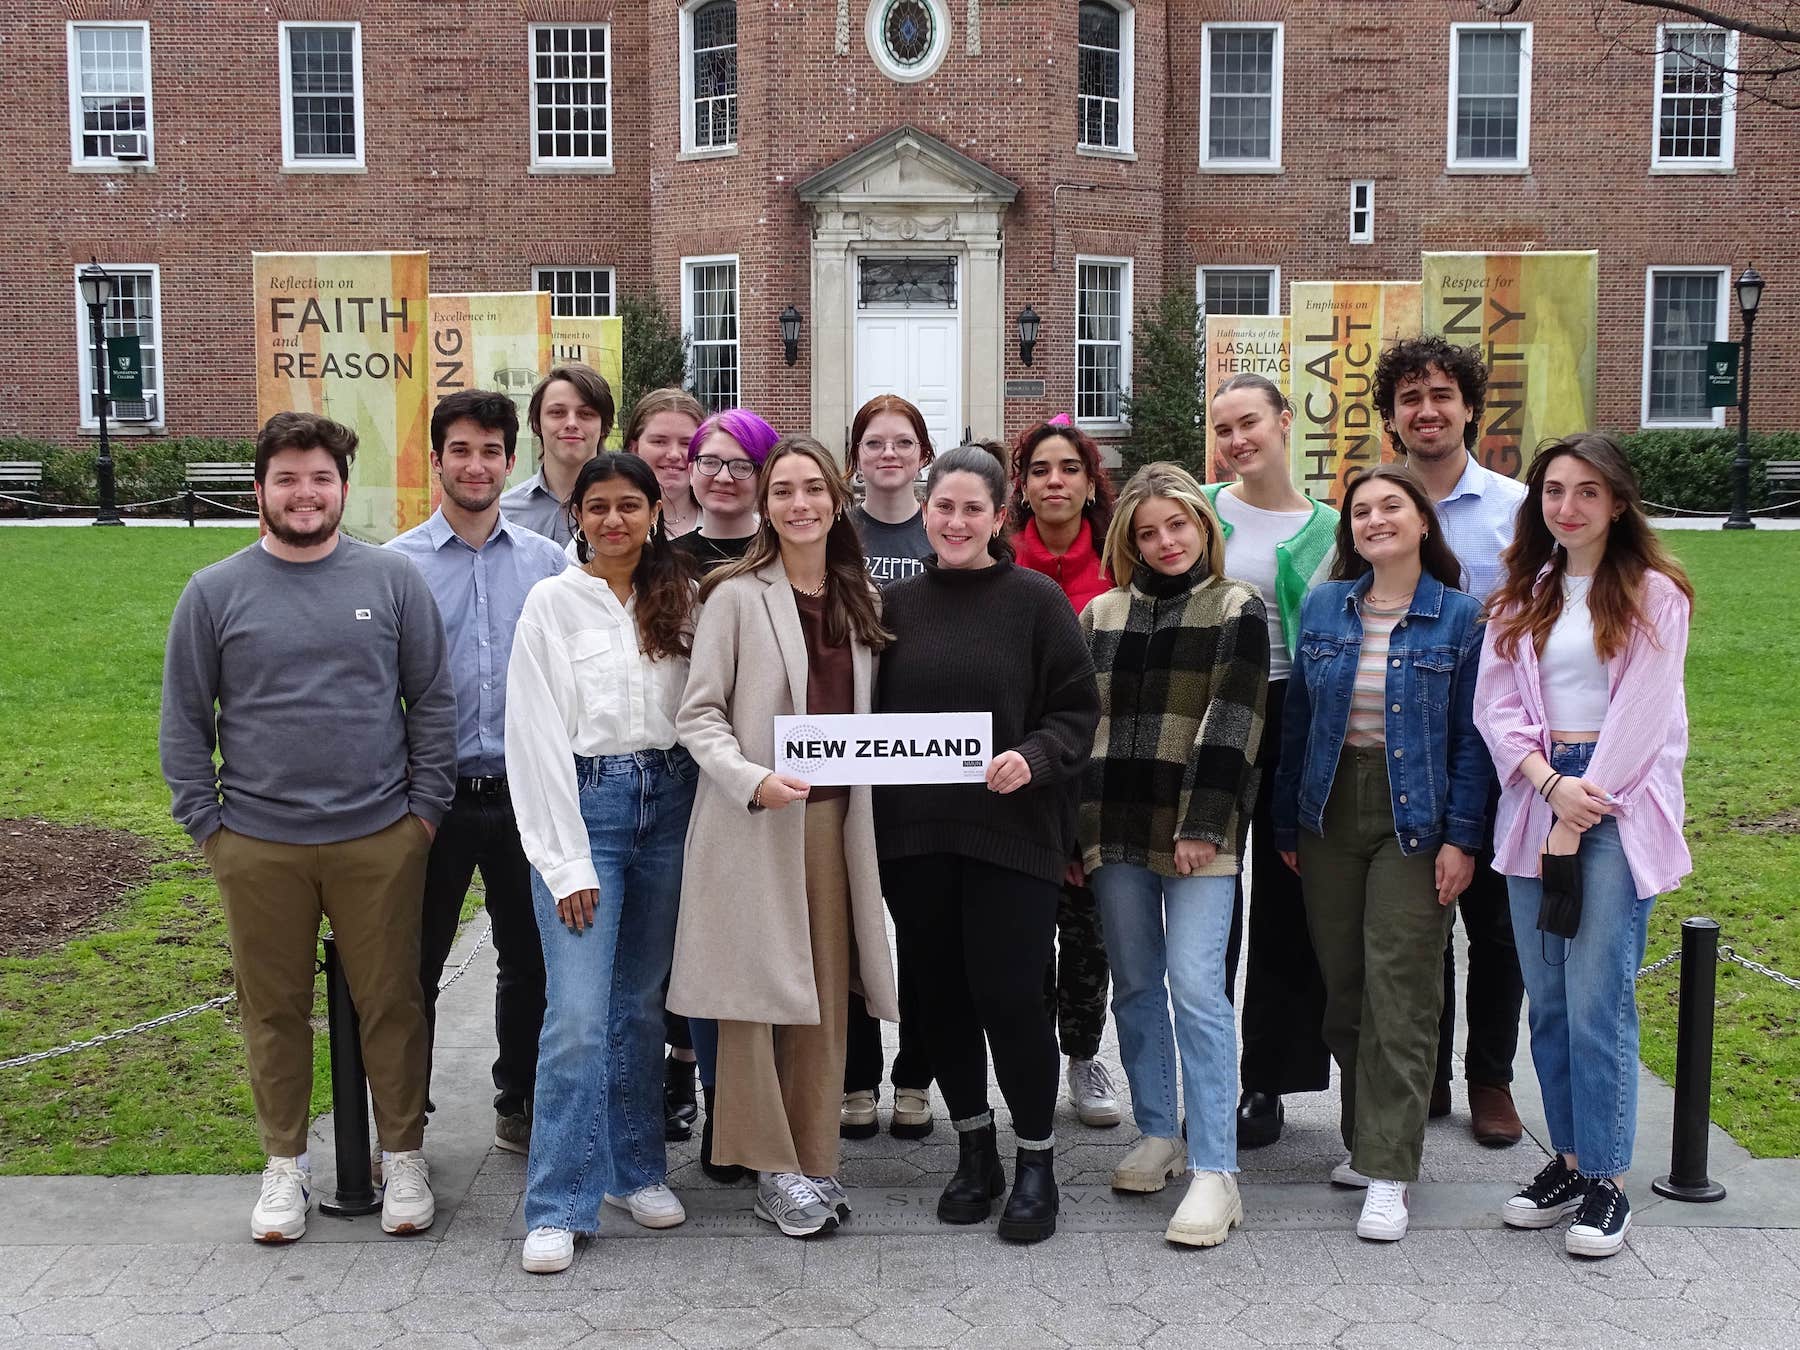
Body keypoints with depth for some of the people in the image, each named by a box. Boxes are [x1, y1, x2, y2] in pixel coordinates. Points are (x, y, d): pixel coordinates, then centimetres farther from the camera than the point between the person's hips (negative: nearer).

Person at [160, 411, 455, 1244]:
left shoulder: (393, 579, 2)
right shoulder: (215, 592, 2)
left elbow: (433, 701, 5)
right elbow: (184, 721, 6)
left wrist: (425, 807, 1)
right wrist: (205, 823, 1)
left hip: (380, 840, 0)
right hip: (258, 847, 1)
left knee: (391, 1002, 7)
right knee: (273, 1009, 10)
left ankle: (403, 1156, 23)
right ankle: (285, 1163, 27)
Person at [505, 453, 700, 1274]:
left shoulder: (679, 597, 9)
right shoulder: (553, 602, -2)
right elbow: (536, 736, -6)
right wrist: (567, 862, -11)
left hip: (668, 802, 4)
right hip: (583, 802, -3)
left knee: (641, 1001, 12)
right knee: (578, 1013, -9)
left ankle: (635, 1168, 25)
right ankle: (559, 1207, 0)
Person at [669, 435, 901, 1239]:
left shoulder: (860, 599, 12)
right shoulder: (736, 595, -5)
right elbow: (698, 714, -7)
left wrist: (866, 804, 4)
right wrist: (753, 779, -20)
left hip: (835, 818, 5)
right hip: (751, 824, -5)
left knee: (826, 994, 8)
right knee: (755, 994, 0)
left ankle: (813, 1161, 19)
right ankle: (772, 1167, 12)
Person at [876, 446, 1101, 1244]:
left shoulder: (1036, 600, -2)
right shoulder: (897, 605, 9)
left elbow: (1077, 711, -2)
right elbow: (872, 714, 13)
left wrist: (1033, 759, -20)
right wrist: (873, 804, -2)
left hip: (1011, 832, -4)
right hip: (913, 832, 4)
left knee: (1007, 994, -4)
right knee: (941, 995, 10)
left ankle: (1037, 1161, 16)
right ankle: (975, 1151, 28)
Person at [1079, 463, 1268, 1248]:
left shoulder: (1237, 610, 1)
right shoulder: (1100, 614, 13)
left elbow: (1230, 722, -7)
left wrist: (1202, 824, -15)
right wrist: (1069, 828, 8)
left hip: (1200, 829, -5)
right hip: (1114, 826, 5)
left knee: (1196, 986, -11)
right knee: (1134, 985, 10)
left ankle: (1214, 1171, -8)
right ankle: (1158, 1136, 24)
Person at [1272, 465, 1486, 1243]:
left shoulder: (1460, 617, -2)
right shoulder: (1323, 609, 7)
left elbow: (1470, 737, -2)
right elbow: (1296, 721, 10)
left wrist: (1461, 837, -9)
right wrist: (1287, 825, 9)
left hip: (1413, 821, -4)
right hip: (1330, 814, 4)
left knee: (1400, 995, -5)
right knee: (1343, 989, 9)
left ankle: (1387, 1173, 0)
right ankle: (1366, 1140, 25)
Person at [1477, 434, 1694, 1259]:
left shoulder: (1652, 594, -1)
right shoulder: (1521, 594, 13)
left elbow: (1641, 717, -7)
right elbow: (1496, 704, 5)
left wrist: (1577, 817, -10)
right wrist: (1550, 783, -11)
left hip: (1616, 808, -4)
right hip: (1534, 796, 5)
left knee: (1598, 1001, -7)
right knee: (1547, 1000, 7)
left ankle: (1606, 1180, 4)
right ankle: (1568, 1161, 18)